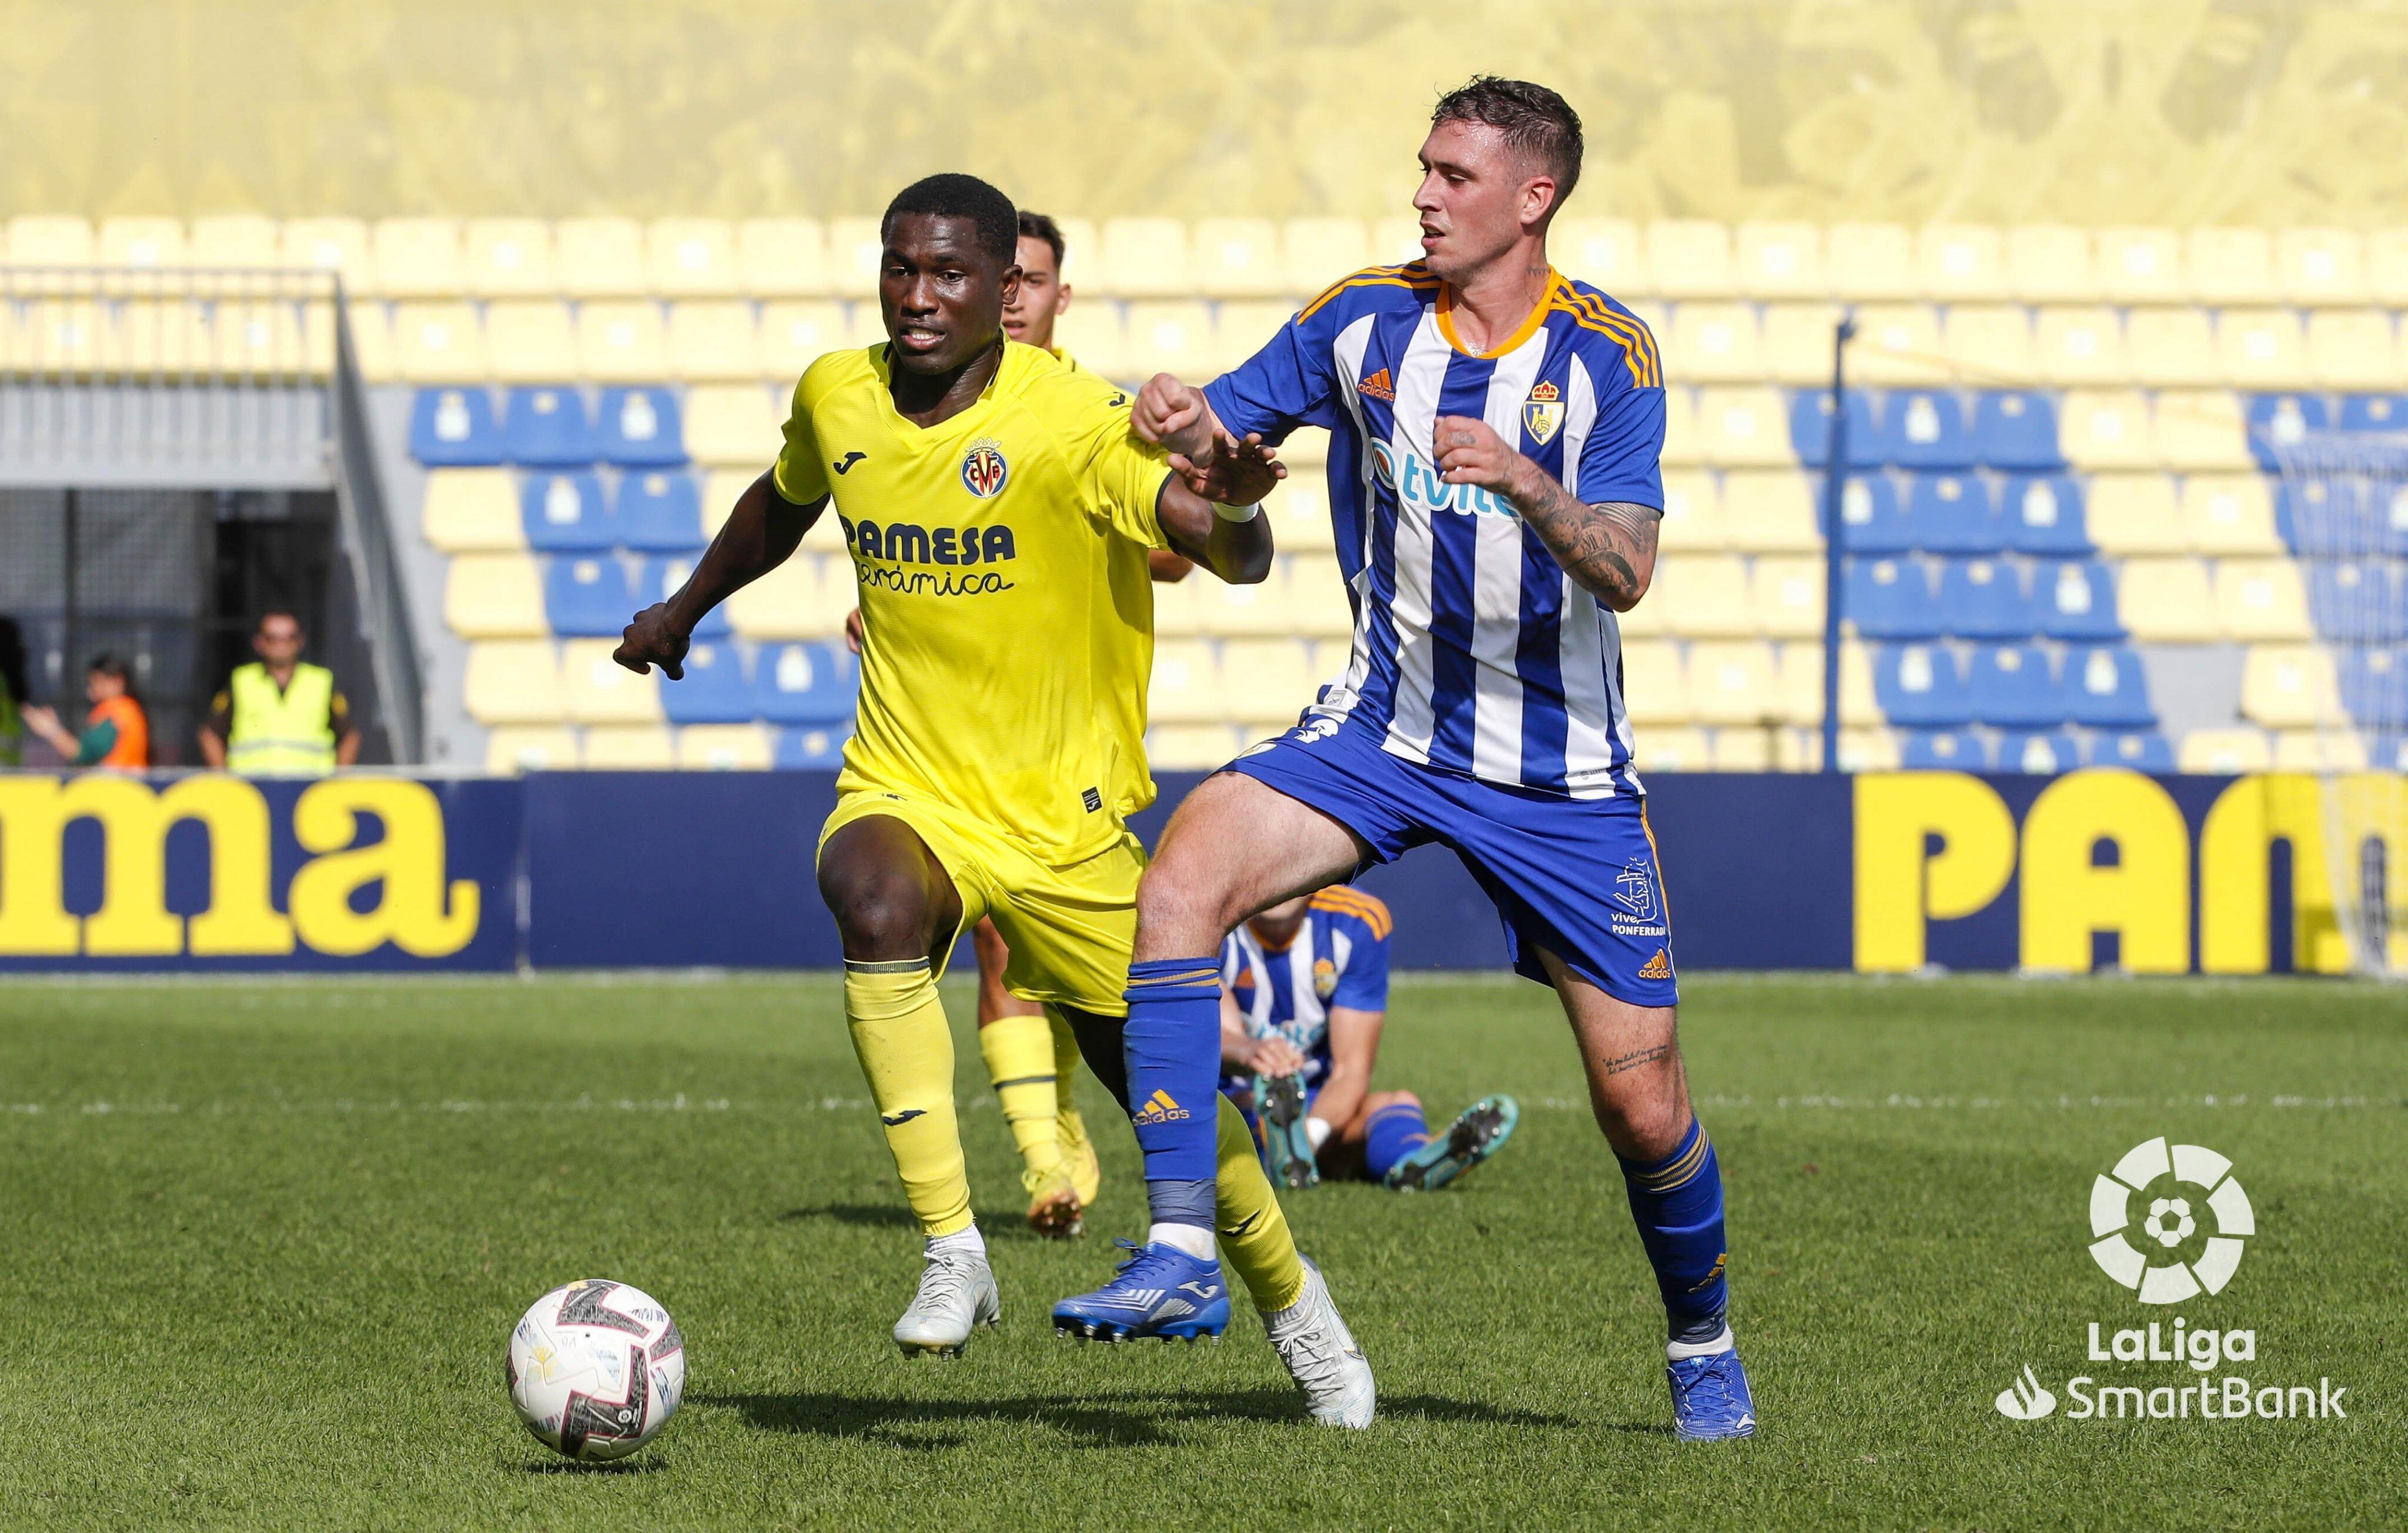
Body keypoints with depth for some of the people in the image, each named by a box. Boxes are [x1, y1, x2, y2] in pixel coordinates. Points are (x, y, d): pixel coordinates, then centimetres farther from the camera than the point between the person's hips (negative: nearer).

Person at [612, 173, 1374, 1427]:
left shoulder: (1073, 421, -17)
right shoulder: (836, 397, -2)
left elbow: (1231, 556, -30)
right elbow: (784, 501, 23)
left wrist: (1228, 512, -53)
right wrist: (685, 608, 35)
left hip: (1067, 819, -2)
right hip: (906, 790, 2)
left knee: (1167, 1084, 4)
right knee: (876, 904, -34)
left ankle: (1291, 1301, 35)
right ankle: (952, 1255, -29)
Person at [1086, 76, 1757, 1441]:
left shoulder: (1609, 354, -10)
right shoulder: (1366, 321, -1)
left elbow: (1625, 570, -20)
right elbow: (1219, 435, 4)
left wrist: (1523, 479, -38)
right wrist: (1186, 425, -20)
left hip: (1564, 771, -2)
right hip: (1386, 730, 2)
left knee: (1640, 1092, -2)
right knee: (1186, 876, -25)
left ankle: (1704, 1342, 27)